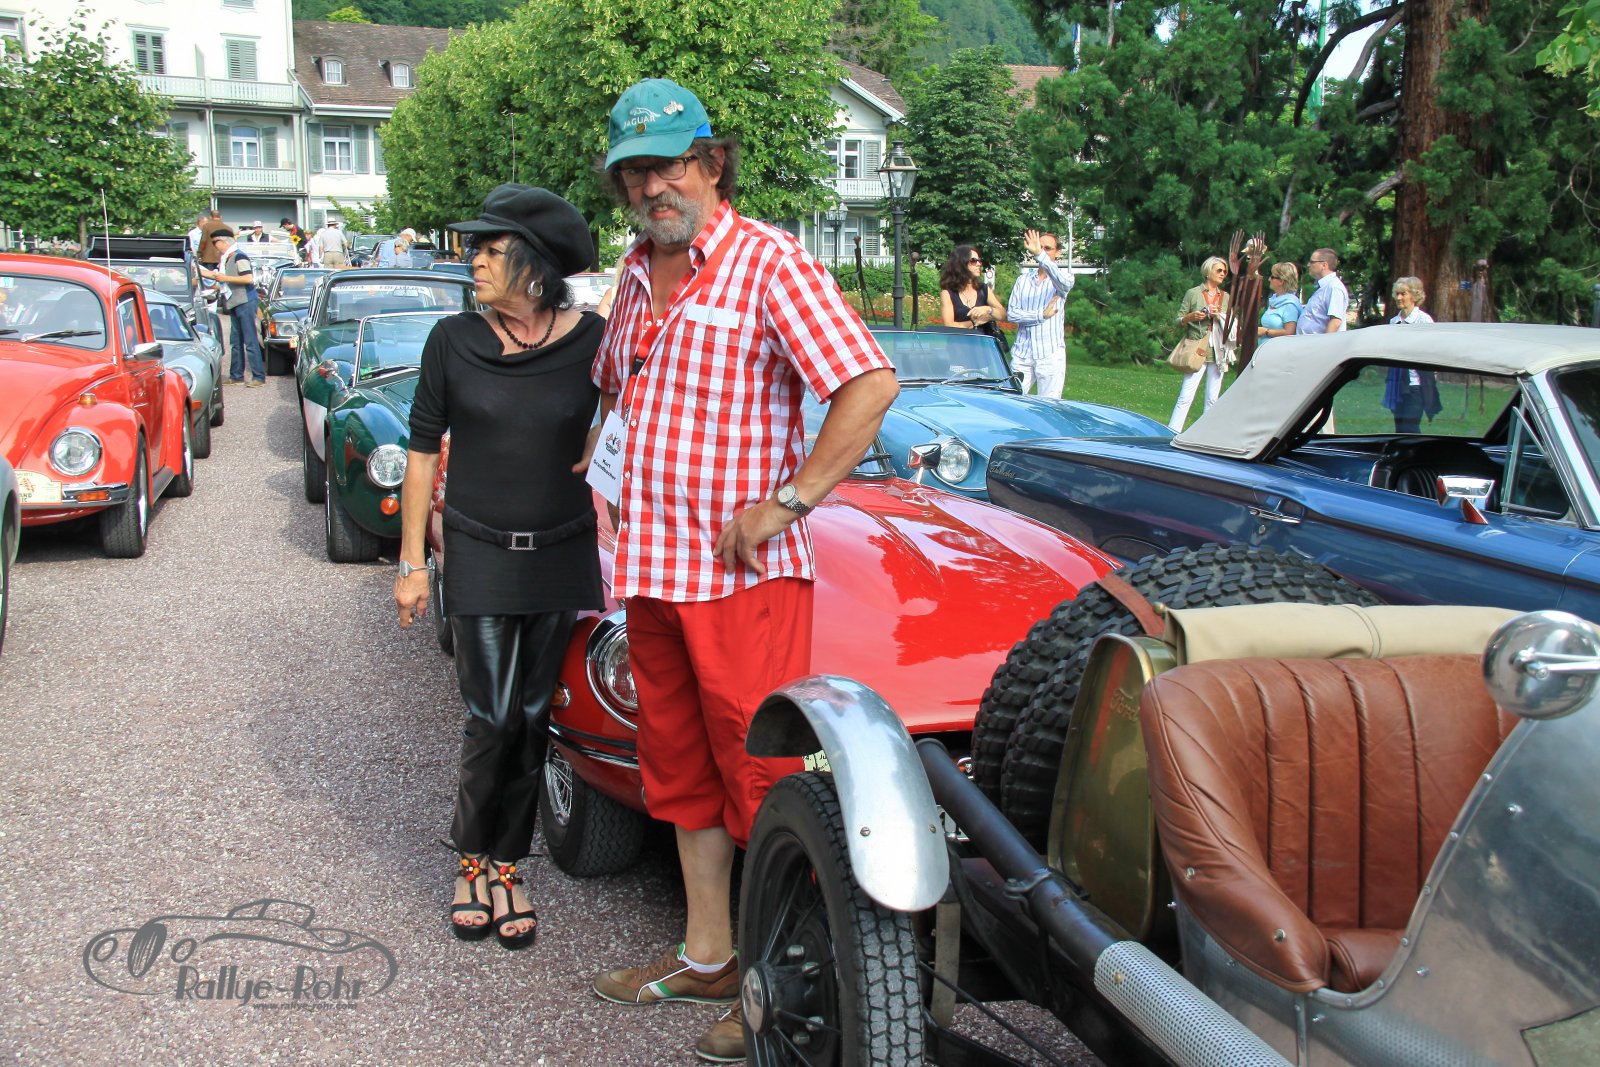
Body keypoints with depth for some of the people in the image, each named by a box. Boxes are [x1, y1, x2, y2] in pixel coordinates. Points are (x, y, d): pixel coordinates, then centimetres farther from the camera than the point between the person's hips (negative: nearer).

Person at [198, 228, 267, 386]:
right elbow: (214, 274, 29)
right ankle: (236, 376, 19)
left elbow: (248, 278, -21)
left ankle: (259, 377, -8)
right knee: (236, 342, 13)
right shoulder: (225, 259, 17)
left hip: (245, 302, -9)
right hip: (235, 304, 10)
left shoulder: (239, 256, -11)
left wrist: (226, 278, -16)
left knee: (250, 341, -9)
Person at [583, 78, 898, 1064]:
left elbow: (872, 384, -19)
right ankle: (707, 957, 29)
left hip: (742, 574, -8)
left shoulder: (769, 263, -11)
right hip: (651, 572, 8)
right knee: (683, 769, 15)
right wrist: (603, 470, 15)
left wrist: (786, 503, -20)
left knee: (762, 779, -3)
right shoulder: (638, 273, 13)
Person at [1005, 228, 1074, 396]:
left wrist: (1040, 255, -35)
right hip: (1022, 353, 3)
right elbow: (1011, 313, 3)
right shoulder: (1023, 279, 12)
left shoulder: (1064, 277, 3)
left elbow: (1065, 283, -23)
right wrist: (1041, 315, -11)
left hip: (1051, 353, -3)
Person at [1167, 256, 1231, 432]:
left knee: (1213, 399, 4)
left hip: (1218, 352, 4)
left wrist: (1220, 316, -5)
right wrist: (1191, 316, -16)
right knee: (1186, 397, -11)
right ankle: (1172, 433, -11)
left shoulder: (1226, 297, 16)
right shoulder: (1193, 293, 4)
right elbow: (1179, 321, 4)